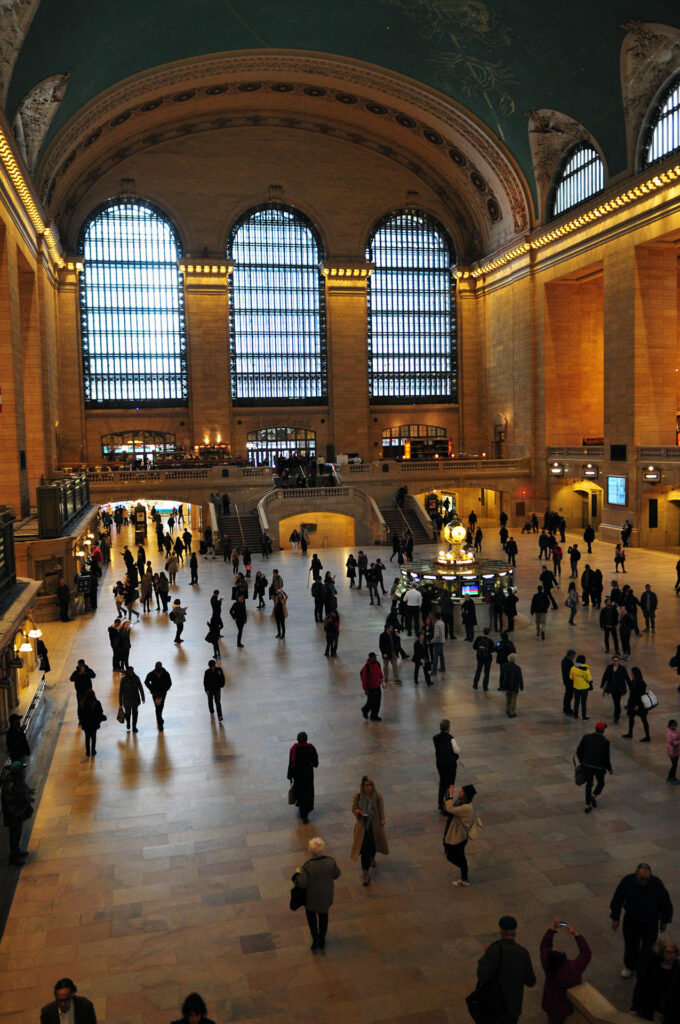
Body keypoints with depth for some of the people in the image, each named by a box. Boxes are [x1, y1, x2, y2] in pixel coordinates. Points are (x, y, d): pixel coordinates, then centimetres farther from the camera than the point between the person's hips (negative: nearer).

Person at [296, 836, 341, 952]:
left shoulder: (307, 866, -31)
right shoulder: (331, 861, -23)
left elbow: (303, 884, -24)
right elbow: (337, 874, -6)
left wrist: (298, 876, -5)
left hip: (312, 897, -3)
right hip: (326, 896, 3)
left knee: (311, 915, 27)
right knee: (323, 916, 27)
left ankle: (315, 939, 20)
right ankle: (322, 940, 41)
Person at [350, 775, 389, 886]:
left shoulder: (377, 797, -13)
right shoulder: (358, 796, -11)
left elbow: (381, 812, -4)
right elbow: (353, 809, -1)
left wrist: (382, 824, -1)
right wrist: (359, 811, -21)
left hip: (375, 825, 1)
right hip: (362, 826, -1)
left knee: (373, 844, 21)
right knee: (364, 849, -4)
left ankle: (372, 858, 55)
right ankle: (366, 873, 5)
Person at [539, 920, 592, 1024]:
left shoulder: (548, 966, -28)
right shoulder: (574, 968, -35)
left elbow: (545, 946, -11)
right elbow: (586, 953, -20)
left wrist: (552, 929, -21)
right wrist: (575, 934, -26)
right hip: (568, 1007, -2)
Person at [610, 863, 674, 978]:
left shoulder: (657, 883, -24)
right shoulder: (627, 881, -23)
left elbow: (666, 904, -6)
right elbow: (617, 900, -8)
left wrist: (664, 921, 4)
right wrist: (615, 918, -2)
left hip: (651, 923, -1)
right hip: (631, 921, 1)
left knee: (648, 948, 6)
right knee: (631, 945, 18)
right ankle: (629, 967, 44)